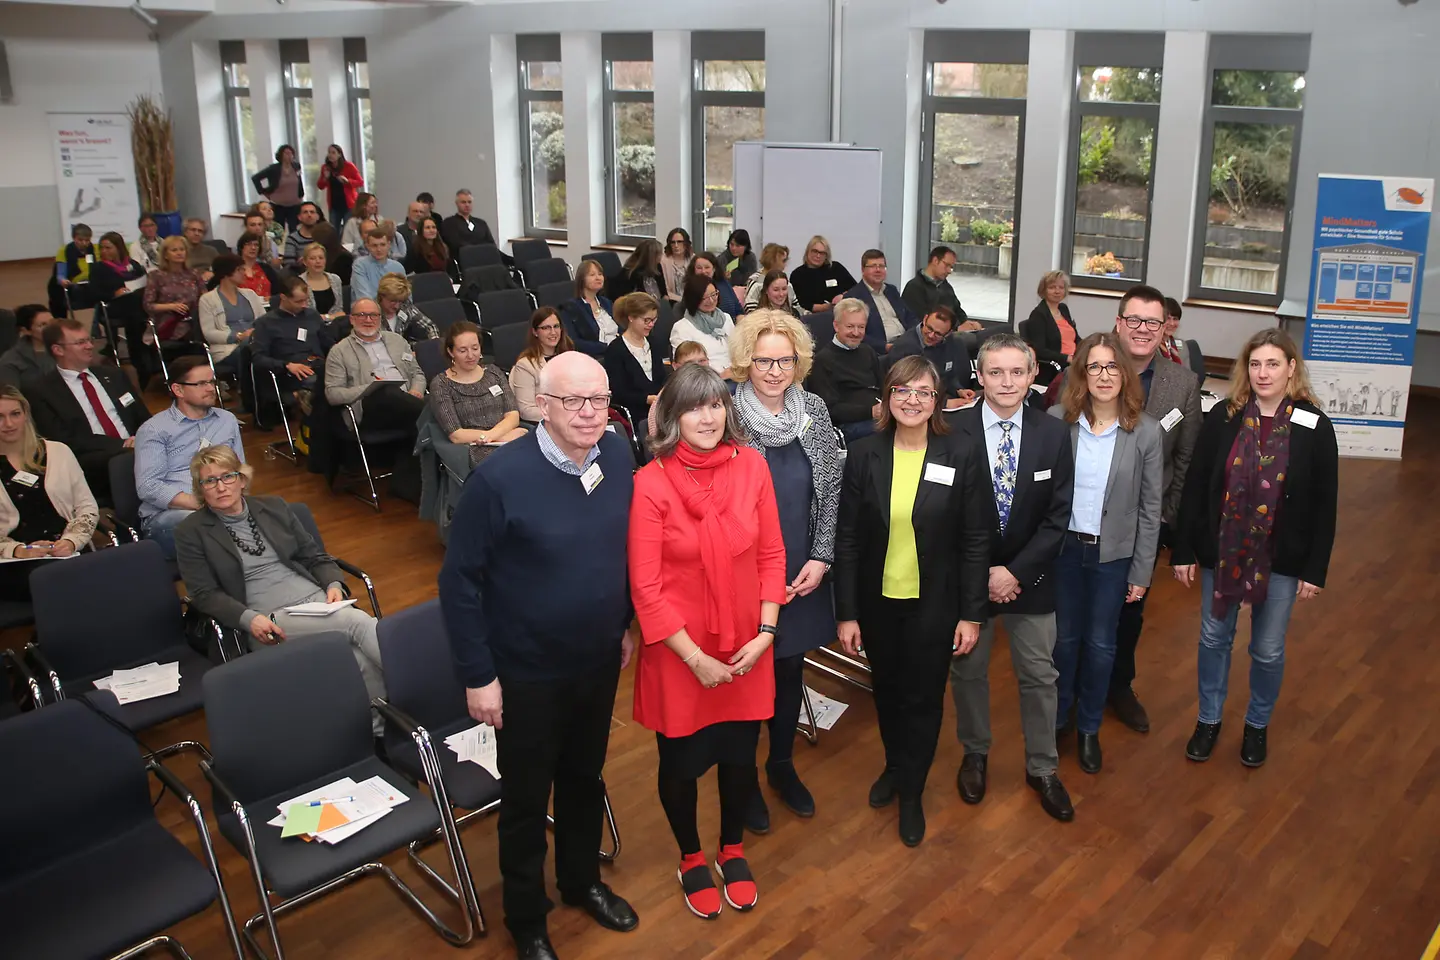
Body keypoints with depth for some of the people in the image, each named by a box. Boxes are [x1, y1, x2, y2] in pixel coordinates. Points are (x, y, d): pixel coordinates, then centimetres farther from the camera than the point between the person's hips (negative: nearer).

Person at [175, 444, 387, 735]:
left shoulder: (274, 507, 18)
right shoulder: (190, 532, 7)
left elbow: (315, 556, 20)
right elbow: (205, 594, 0)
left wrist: (334, 583, -1)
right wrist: (249, 618, -17)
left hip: (316, 600, 5)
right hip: (267, 623, -4)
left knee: (363, 659, -30)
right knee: (357, 621, -31)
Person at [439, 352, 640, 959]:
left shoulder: (619, 458, -10)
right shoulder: (500, 478, -24)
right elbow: (459, 581, -17)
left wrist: (627, 625, 11)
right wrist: (478, 675, -14)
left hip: (600, 660, 4)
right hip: (527, 673, -4)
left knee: (585, 779, 24)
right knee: (526, 798, 15)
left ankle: (582, 880, 50)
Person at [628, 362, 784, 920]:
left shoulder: (750, 465, -7)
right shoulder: (651, 483, -17)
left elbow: (771, 553, 1)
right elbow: (645, 586, -15)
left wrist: (766, 631, -6)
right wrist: (695, 658, -14)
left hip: (746, 648, 3)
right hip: (680, 653, -2)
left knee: (740, 756, 17)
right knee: (682, 762, 15)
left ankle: (732, 850, 46)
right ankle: (691, 859, 43)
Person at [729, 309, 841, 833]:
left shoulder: (814, 410, -2)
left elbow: (831, 490, 3)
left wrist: (821, 558, -5)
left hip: (803, 574, 4)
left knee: (791, 670, 18)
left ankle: (782, 764, 40)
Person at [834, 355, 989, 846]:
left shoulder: (964, 453, -11)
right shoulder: (864, 454, -8)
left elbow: (975, 541, -7)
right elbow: (847, 540, -4)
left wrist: (972, 614, -8)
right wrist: (846, 614, -5)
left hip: (934, 603, -1)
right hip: (878, 602, 2)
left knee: (923, 698, 10)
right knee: (887, 692, 18)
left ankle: (911, 793, 31)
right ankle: (894, 767, 45)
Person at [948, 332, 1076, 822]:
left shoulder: (1053, 433, -7)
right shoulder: (954, 432, -13)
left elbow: (1057, 515, -6)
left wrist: (1015, 571, -14)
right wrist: (980, 573, -13)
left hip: (1030, 576, 1)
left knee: (1039, 675, 12)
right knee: (968, 671, 15)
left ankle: (1042, 768, 31)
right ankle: (975, 755, 37)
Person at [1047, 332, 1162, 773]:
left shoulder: (1146, 431, -10)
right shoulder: (1057, 419, -10)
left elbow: (1150, 508, -4)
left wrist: (1141, 572, -2)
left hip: (1113, 553, 0)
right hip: (1062, 547, 0)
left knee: (1100, 643, 13)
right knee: (1064, 637, 14)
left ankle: (1089, 727, 34)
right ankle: (1057, 717, 37)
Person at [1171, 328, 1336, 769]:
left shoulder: (1314, 427, -9)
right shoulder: (1222, 418, -8)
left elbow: (1324, 504, -5)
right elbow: (1195, 486, -4)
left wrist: (1315, 569, -5)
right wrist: (1183, 550, -4)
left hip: (1281, 559, -1)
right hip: (1220, 551, 1)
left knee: (1268, 650, 12)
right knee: (1214, 638, 14)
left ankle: (1258, 724, 35)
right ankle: (1209, 719, 34)